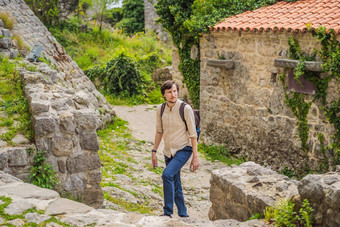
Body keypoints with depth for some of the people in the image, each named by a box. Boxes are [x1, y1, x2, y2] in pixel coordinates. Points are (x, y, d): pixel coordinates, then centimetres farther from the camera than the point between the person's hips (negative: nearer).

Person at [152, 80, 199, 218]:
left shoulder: (185, 109, -14)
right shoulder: (160, 109, 1)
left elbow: (193, 134, -11)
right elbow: (159, 131, 13)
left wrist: (195, 157, -12)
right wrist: (154, 152, 11)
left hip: (183, 150, -6)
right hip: (168, 152, 6)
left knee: (167, 174, -26)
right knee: (175, 186, 11)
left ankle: (168, 212, -20)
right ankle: (183, 215, 26)